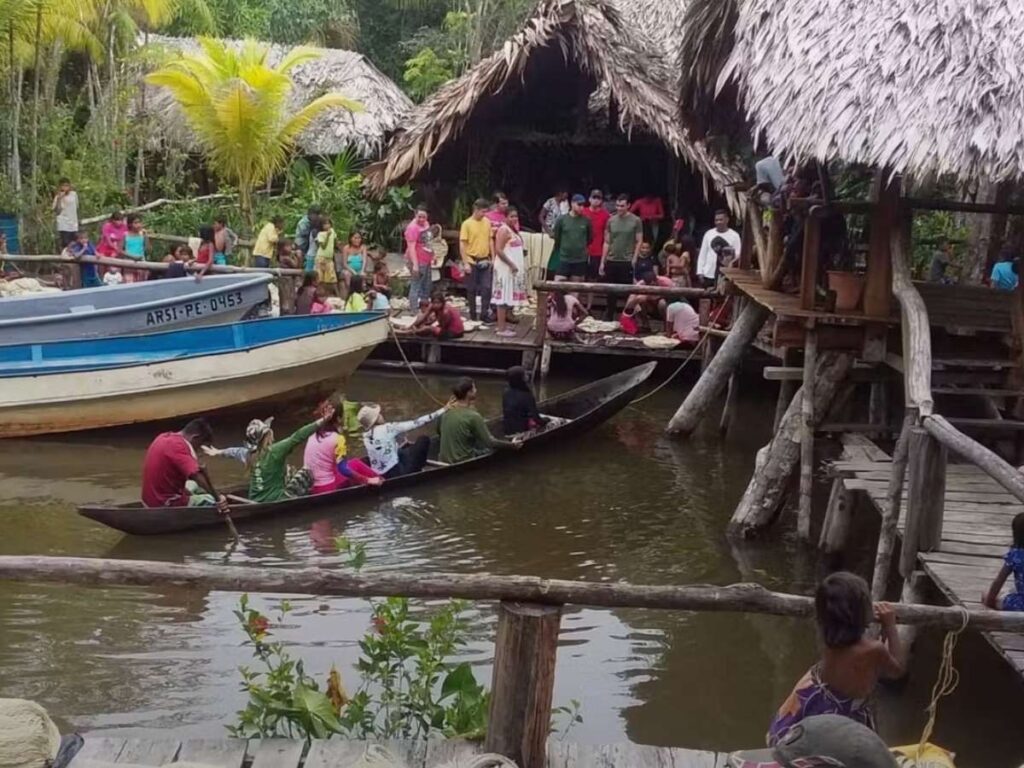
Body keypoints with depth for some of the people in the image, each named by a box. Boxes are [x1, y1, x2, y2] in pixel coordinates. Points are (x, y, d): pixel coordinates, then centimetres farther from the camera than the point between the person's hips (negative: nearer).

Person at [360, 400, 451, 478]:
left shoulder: (366, 437, 4)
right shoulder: (387, 429, -16)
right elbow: (415, 423, -12)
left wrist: (404, 444, 23)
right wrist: (443, 410, -8)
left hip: (381, 476, 8)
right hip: (397, 473, -8)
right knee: (423, 439, 3)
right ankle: (417, 472, 14)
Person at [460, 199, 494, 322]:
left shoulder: (487, 222, 4)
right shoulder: (467, 224, -9)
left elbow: (490, 240, 12)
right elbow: (462, 245, -10)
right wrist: (465, 263, -14)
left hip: (485, 261, 4)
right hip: (472, 261, -4)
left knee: (487, 288, -1)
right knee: (472, 289, 7)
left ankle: (485, 314, 7)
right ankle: (472, 314, 17)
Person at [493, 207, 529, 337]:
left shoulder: (513, 230, 16)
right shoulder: (504, 230, -13)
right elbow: (498, 250, -21)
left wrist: (514, 264, 13)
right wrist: (511, 264, -22)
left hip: (514, 269, 10)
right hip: (506, 268, -10)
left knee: (509, 297, 11)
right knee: (504, 297, -9)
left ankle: (503, 325, 16)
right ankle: (501, 328, -10)